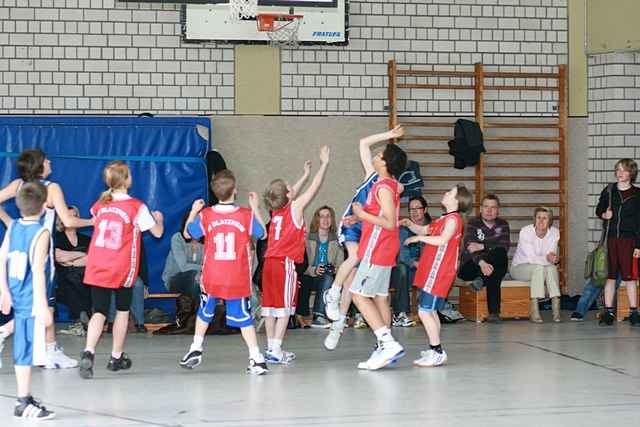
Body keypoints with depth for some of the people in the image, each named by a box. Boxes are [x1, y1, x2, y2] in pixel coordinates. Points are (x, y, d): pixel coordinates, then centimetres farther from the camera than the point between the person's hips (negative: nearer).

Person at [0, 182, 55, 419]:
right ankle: (24, 403, 0)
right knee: (28, 352, -3)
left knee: (22, 351, 14)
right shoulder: (41, 233, -12)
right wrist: (43, 306, -18)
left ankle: (24, 400, 23)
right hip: (32, 301, -7)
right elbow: (38, 271, -18)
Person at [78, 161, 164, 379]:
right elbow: (157, 232, -1)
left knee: (99, 312, 0)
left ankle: (89, 352, -23)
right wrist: (158, 218, 21)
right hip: (123, 270, -3)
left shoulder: (100, 204, 4)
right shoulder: (137, 207, -9)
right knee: (122, 311, 16)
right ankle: (116, 357, 23)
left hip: (97, 269, 3)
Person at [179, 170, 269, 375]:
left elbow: (188, 233, 11)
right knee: (244, 318, 3)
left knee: (205, 312, 23)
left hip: (212, 278, 1)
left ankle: (195, 349, 27)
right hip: (238, 279, -1)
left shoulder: (205, 215, -6)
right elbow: (262, 234, 10)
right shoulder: (246, 215, -8)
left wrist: (193, 211, 25)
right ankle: (256, 359, -5)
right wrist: (255, 208, 18)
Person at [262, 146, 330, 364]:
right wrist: (324, 164, 10)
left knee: (270, 307, 9)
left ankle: (271, 348, 14)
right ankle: (276, 351, -7)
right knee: (283, 309, -4)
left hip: (269, 263, 7)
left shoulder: (276, 211, 13)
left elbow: (291, 195, 33)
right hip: (285, 264, -7)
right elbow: (314, 188, 0)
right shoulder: (295, 207, -5)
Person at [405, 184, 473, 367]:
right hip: (431, 272, 10)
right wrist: (408, 223, 8)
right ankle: (435, 350, 24)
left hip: (438, 273, -10)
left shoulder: (453, 219, -12)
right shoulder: (444, 219, 18)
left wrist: (418, 238, -16)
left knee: (424, 312, -13)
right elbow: (423, 230, 27)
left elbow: (442, 240, -27)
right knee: (430, 311, 16)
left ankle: (437, 352, -10)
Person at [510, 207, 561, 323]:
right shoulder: (525, 231, -19)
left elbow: (551, 254, -12)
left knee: (551, 267, -30)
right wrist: (546, 258, -42)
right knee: (539, 267, -34)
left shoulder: (554, 232, -6)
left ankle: (556, 308, -35)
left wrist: (554, 258, -36)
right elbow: (531, 257, -26)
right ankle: (534, 310, -38)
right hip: (520, 267, -3)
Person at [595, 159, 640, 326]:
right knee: (609, 275, 4)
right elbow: (598, 210, 20)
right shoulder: (608, 191, 7)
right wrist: (604, 215, -4)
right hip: (610, 238, 2)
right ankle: (608, 312, 8)